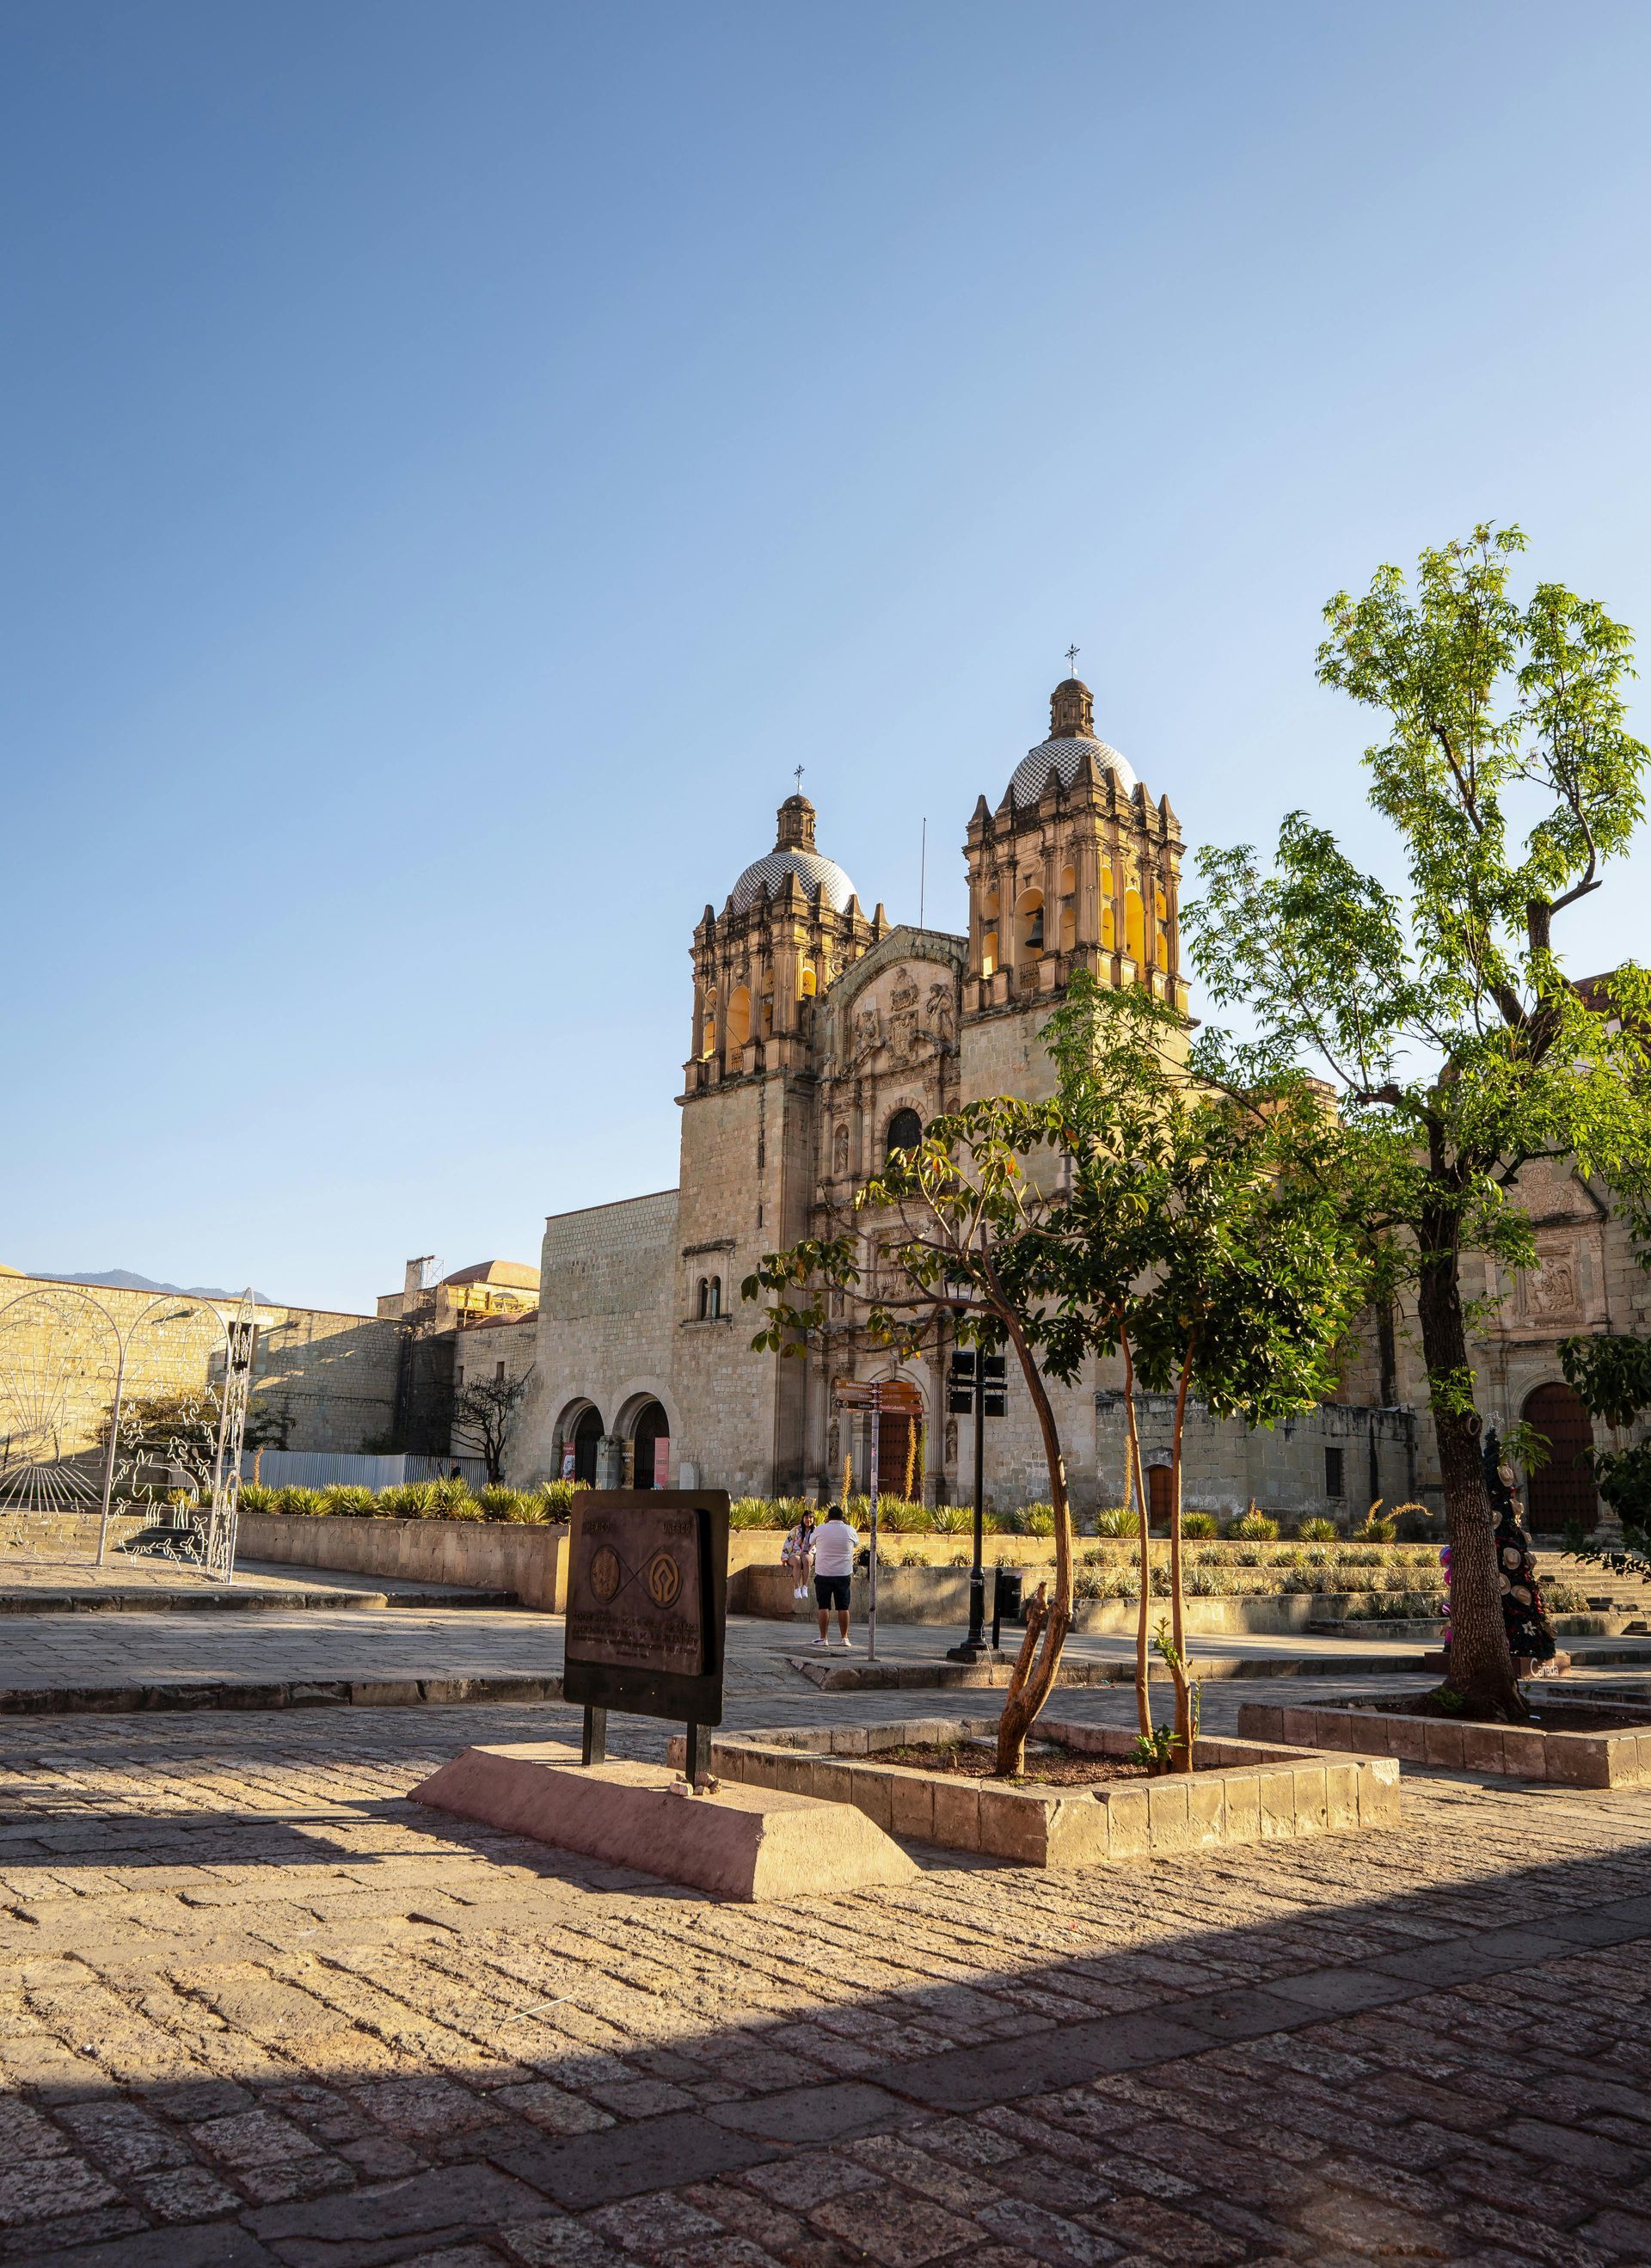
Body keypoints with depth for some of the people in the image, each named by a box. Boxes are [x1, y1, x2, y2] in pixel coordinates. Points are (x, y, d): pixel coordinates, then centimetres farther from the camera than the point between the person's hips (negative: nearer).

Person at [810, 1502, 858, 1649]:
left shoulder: (820, 1530, -4)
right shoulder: (850, 1531, -2)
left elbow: (812, 1542, 17)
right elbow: (856, 1542, 19)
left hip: (823, 1574, -1)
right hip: (843, 1575, 1)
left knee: (824, 1606, 4)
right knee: (843, 1607, 7)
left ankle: (823, 1638, 4)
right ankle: (844, 1638, 10)